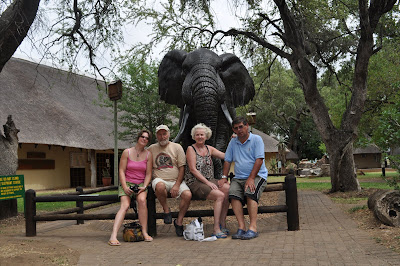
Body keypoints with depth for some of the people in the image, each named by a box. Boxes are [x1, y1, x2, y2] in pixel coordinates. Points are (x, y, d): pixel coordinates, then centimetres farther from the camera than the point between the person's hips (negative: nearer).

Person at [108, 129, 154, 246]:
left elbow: (148, 174, 5)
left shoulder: (148, 155, 6)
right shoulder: (127, 152, 0)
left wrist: (144, 186, -10)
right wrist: (125, 187, -13)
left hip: (141, 184, 1)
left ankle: (144, 232, -23)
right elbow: (121, 171, -2)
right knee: (125, 206, -24)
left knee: (142, 200, -30)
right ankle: (113, 236, -33)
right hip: (127, 183, -1)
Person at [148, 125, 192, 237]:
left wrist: (177, 185, -9)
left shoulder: (177, 147, 7)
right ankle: (166, 210, -10)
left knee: (188, 195, -27)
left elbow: (182, 168, 2)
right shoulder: (151, 149, 11)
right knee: (160, 186, -38)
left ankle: (179, 221, -3)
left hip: (176, 181, 1)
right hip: (160, 180, 0)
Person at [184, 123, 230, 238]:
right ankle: (216, 229, -22)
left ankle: (222, 223, -13)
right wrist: (207, 182, -16)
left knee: (228, 188, -21)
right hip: (195, 183, -6)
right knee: (220, 195, -26)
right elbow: (193, 170, -10)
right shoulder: (191, 149, -1)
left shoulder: (209, 149, 16)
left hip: (209, 180, 6)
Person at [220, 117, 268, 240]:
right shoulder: (233, 142, 17)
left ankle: (253, 227, -31)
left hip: (257, 176, -4)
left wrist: (251, 178, -18)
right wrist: (224, 177, 5)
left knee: (250, 193, -32)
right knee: (233, 194, -25)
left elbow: (259, 160, -9)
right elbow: (227, 160, 19)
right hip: (238, 177, 4)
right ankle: (241, 227, -26)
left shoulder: (256, 139, 1)